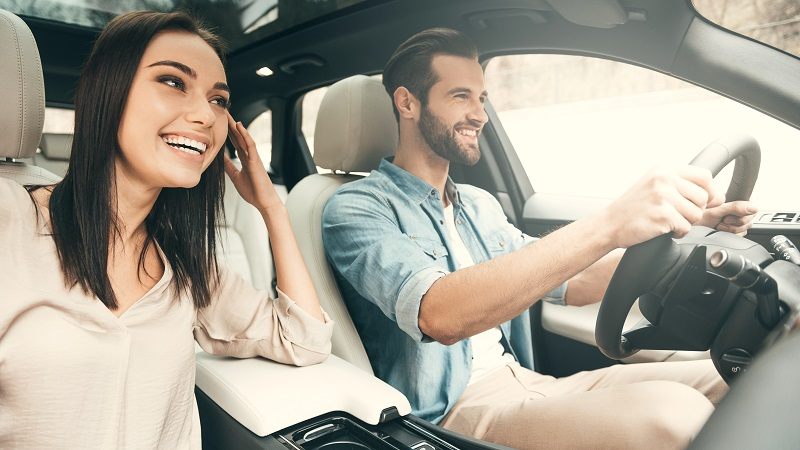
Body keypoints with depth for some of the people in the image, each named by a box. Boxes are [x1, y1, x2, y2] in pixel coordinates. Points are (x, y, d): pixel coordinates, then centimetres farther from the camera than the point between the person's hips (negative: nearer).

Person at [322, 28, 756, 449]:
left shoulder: (479, 204, 15)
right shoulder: (355, 208, -10)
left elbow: (569, 285, 14)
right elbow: (438, 315, -29)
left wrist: (677, 225, 1)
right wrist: (606, 227, -34)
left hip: (524, 382, 7)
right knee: (672, 412, -30)